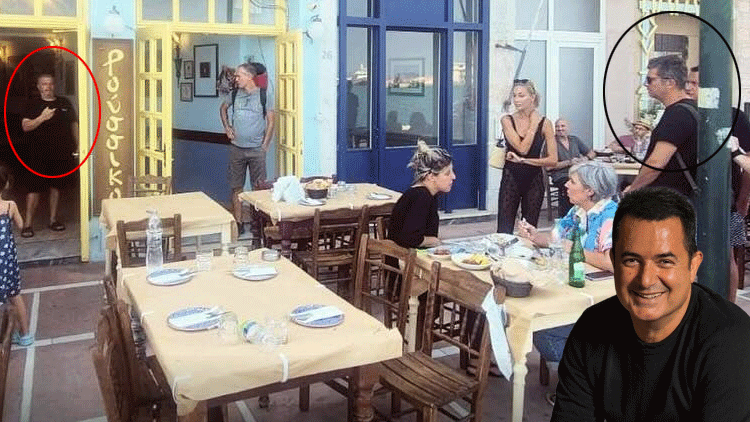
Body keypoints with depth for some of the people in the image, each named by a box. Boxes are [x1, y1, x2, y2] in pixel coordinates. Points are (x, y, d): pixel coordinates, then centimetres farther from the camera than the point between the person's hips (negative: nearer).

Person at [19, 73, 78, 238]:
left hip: (60, 153, 3)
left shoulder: (65, 104, 10)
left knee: (56, 186, 11)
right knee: (34, 188, -5)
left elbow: (74, 124, 14)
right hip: (37, 155, -3)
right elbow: (25, 126, -7)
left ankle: (53, 220, 22)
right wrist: (42, 118, -21)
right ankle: (28, 224, 0)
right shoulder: (33, 104, 1)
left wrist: (77, 146, 9)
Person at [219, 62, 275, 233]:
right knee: (236, 188, 5)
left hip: (256, 149, -3)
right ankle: (238, 222, 14)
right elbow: (223, 108, 24)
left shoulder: (263, 95, -5)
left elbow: (270, 121, -3)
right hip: (236, 149, 3)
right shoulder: (235, 95, 5)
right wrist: (227, 127, 10)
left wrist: (264, 146, -7)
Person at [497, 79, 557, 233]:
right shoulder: (507, 120, -2)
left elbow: (553, 160, -6)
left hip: (534, 180, 1)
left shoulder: (544, 123, -1)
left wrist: (522, 160, -10)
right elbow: (522, 148, -14)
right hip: (511, 178, -1)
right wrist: (533, 125, -9)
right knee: (504, 231, -4)